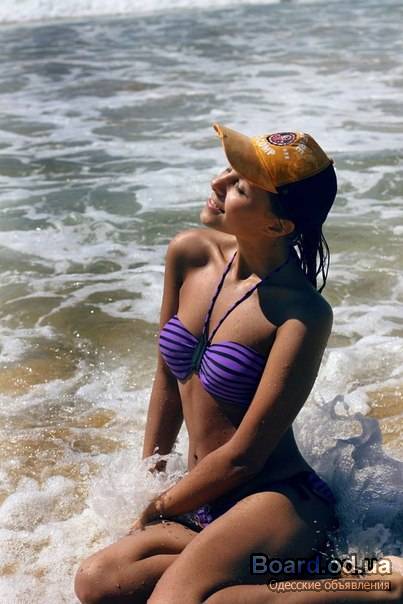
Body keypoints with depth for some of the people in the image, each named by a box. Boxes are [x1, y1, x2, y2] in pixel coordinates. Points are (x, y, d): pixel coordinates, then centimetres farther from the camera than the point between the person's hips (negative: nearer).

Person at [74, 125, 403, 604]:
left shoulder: (303, 315, -18)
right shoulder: (188, 255, 0)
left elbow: (242, 457, -14)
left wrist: (156, 509, -1)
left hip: (277, 501, -6)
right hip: (204, 505, 6)